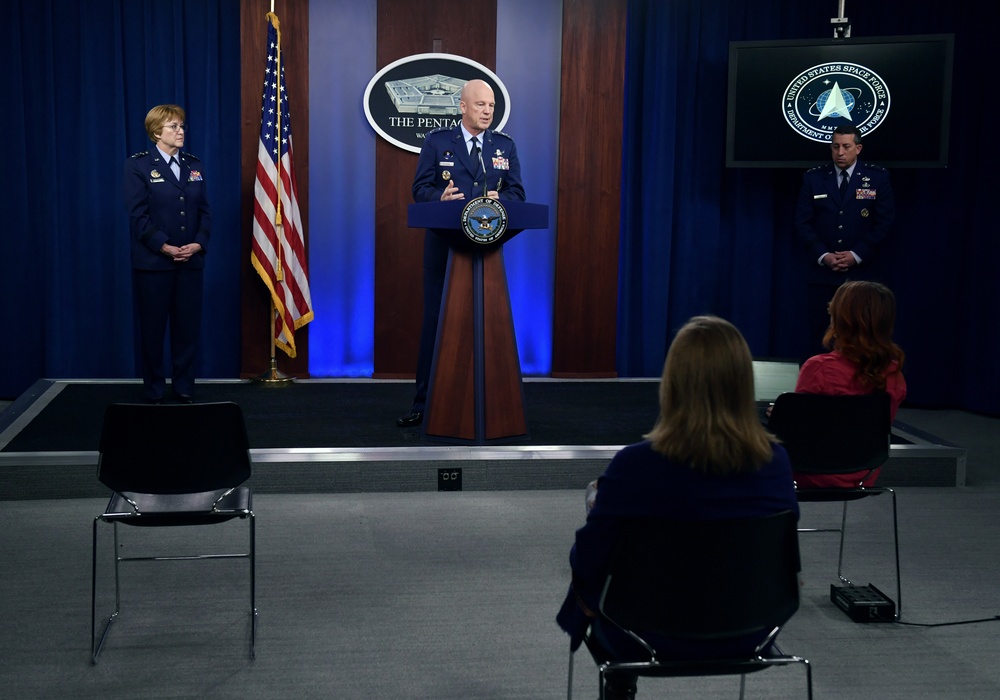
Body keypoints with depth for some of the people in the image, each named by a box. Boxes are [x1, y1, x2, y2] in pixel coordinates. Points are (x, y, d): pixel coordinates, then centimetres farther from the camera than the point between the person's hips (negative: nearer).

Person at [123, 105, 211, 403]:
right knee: (153, 328, 4)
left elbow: (204, 211, 8)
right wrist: (165, 247, -17)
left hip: (190, 262, 4)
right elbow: (138, 215, -10)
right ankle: (154, 391, 15)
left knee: (188, 327, 6)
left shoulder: (194, 165, 12)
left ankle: (184, 388, 16)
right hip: (153, 261, -4)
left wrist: (199, 244, -8)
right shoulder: (138, 165, -3)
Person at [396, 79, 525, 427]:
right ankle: (424, 403, 7)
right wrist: (440, 197, -23)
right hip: (443, 244, -2)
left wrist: (500, 200, -17)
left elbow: (517, 192, 5)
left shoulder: (505, 145, 9)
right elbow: (420, 188, -1)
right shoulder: (437, 142, 3)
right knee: (435, 320, 1)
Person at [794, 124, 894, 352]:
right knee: (819, 338, 1)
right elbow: (802, 222, 2)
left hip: (861, 273, -1)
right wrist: (824, 256, -10)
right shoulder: (813, 178, 5)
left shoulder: (878, 177, 2)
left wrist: (856, 255, -10)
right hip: (822, 273, 1)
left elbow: (884, 222, -2)